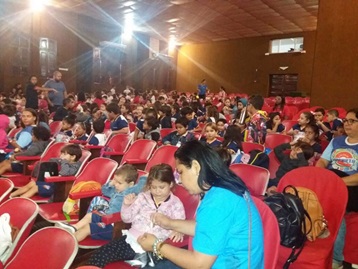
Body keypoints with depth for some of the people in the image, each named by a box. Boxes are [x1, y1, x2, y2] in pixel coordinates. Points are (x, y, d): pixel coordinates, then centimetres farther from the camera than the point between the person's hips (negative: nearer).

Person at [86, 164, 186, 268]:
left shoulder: (175, 204, 4)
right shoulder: (143, 197, 10)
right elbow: (127, 219, 12)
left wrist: (178, 232, -24)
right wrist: (126, 205, -7)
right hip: (132, 239, 3)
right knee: (100, 254, -13)